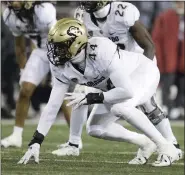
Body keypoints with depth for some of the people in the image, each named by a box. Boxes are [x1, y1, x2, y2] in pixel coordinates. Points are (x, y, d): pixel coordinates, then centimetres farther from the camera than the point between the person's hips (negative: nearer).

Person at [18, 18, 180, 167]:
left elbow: (127, 91, -38)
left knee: (120, 108, -33)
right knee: (95, 128, -3)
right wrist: (35, 143, -14)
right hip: (119, 83, 8)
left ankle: (166, 148, -21)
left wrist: (91, 98, -33)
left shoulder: (102, 51, -39)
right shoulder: (62, 67, -17)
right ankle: (145, 143, 14)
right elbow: (52, 106, -10)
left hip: (143, 73, -7)